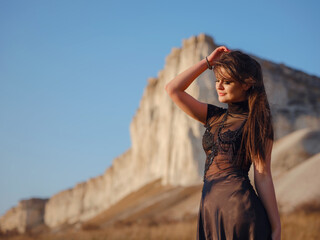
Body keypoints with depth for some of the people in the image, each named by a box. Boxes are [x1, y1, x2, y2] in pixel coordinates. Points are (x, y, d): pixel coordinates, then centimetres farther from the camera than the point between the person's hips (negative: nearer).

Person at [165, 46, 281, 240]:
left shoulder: (257, 122, 0)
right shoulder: (215, 118, 17)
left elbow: (262, 176, -5)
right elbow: (173, 89, 16)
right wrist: (207, 62, 13)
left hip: (238, 206, -6)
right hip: (210, 210, 6)